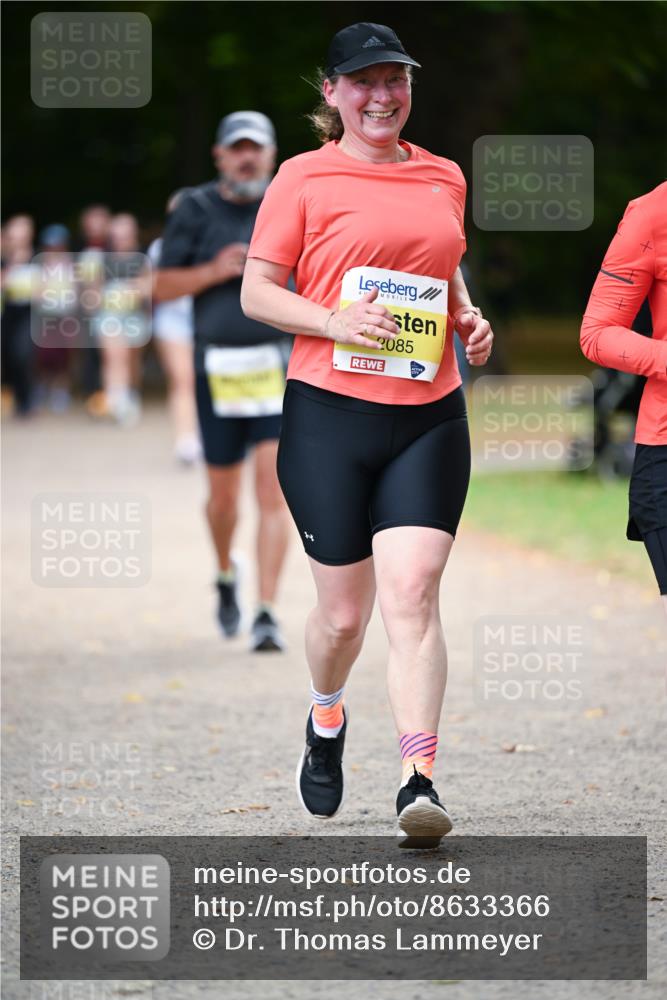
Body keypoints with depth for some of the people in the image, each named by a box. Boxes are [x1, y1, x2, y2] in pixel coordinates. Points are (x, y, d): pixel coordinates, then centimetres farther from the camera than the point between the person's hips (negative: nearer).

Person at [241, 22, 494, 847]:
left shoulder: (444, 179, 14)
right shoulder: (305, 178, 1)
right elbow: (255, 290, 1)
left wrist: (467, 319, 8)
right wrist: (335, 321, -15)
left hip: (428, 417, 2)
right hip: (329, 415, -2)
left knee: (412, 591, -12)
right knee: (345, 608, 4)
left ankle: (418, 781, -16)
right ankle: (325, 721, 36)